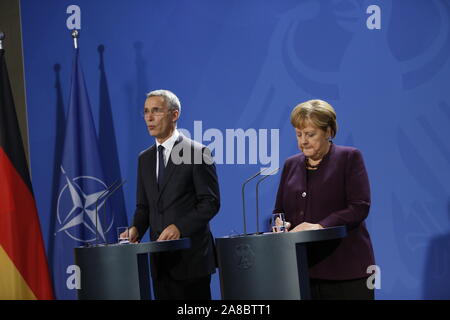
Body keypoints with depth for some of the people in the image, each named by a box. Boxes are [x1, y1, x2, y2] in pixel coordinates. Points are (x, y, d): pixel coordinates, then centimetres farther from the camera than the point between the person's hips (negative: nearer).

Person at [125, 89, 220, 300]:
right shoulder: (145, 158, 15)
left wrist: (180, 227, -20)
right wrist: (136, 229, -2)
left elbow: (210, 202, -9)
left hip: (190, 257, -6)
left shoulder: (197, 152, -5)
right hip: (160, 258, 6)